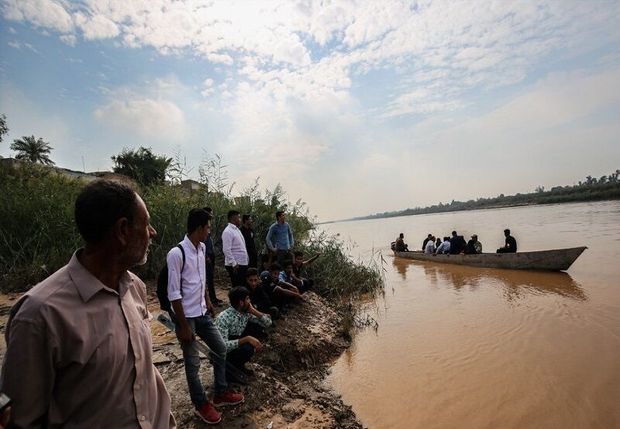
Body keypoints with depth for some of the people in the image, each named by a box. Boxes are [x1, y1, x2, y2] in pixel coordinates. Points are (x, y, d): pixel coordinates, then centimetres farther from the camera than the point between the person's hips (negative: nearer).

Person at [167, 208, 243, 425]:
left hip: (202, 313, 8)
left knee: (220, 349, 16)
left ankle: (221, 393, 35)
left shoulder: (201, 248, 1)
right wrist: (184, 326, -17)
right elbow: (174, 294, -21)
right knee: (193, 363, 9)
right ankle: (201, 405, 30)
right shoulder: (176, 254, -23)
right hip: (187, 317, -8)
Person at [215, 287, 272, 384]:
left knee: (257, 327, -10)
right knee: (248, 348, -32)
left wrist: (253, 311, -18)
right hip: (222, 353, -7)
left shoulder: (246, 312, -7)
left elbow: (268, 322, -4)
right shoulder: (223, 318, -29)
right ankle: (228, 369, -3)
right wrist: (247, 339, -39)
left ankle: (238, 364, 4)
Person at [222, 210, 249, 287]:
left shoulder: (237, 229, 15)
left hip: (243, 263, 9)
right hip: (235, 265, -9)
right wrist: (234, 264, -23)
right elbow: (226, 250, -21)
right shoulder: (228, 231, -15)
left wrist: (247, 260, 17)